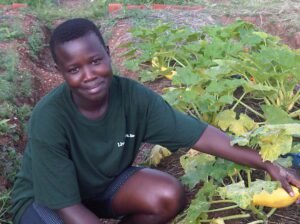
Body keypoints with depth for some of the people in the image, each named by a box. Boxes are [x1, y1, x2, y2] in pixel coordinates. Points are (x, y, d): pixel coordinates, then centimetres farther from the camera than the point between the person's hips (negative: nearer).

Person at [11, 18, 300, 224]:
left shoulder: (132, 95, -23)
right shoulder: (48, 120, -34)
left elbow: (199, 134, -21)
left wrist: (269, 165, -22)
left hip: (102, 184, 3)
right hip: (42, 198, -3)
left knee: (170, 196, -22)